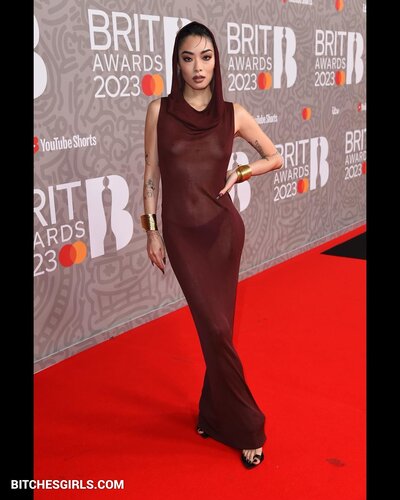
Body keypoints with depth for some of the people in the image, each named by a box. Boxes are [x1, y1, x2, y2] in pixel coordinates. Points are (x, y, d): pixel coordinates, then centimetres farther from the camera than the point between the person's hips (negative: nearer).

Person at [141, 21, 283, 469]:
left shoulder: (232, 114, 2)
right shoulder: (159, 111, 0)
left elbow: (275, 157, 14)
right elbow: (151, 177, 3)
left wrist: (239, 175, 0)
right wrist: (151, 231, 1)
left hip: (223, 229, 1)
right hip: (182, 233, 0)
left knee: (216, 326, 7)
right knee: (215, 328, 1)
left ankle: (214, 412, 29)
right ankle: (246, 427, 18)